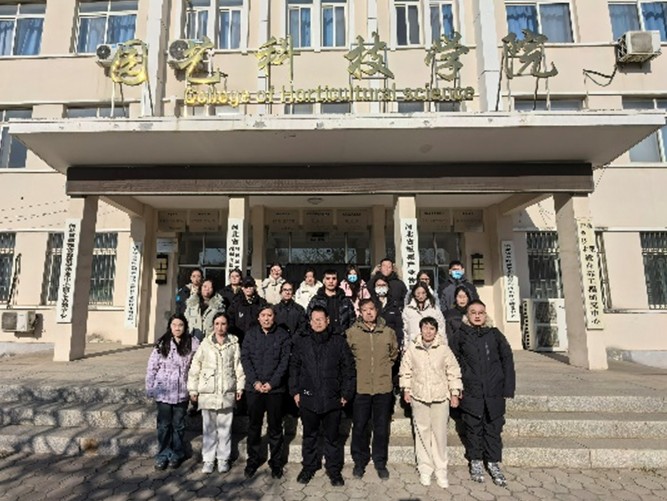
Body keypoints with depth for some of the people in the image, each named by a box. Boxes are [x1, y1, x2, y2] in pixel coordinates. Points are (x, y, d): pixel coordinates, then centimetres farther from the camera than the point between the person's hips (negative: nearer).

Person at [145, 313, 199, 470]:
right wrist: (150, 388, -1)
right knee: (164, 424, 10)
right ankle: (163, 455, 27)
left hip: (182, 392, 0)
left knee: (178, 424, 13)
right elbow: (152, 367, -1)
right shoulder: (162, 344, -5)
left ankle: (176, 454, 30)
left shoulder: (193, 343, -6)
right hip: (163, 391, 0)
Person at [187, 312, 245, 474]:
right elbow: (195, 367, 1)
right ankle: (208, 459, 24)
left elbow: (238, 366, 1)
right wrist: (193, 389, 1)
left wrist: (240, 387, -1)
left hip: (227, 392, 0)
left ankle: (223, 459, 25)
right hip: (207, 392, 0)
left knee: (225, 427, 9)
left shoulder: (234, 343, 0)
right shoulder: (205, 343, -2)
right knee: (209, 428, 10)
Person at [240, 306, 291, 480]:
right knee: (253, 426, 11)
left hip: (275, 388, -1)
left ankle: (276, 462, 22)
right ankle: (253, 460, 27)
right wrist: (255, 381, -10)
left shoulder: (283, 335, -1)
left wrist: (272, 383, -12)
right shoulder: (251, 334, 5)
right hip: (254, 388, 2)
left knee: (275, 427, 8)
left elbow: (285, 361, -5)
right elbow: (245, 358, 1)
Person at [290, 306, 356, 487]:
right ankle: (309, 467, 35)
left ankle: (334, 469, 29)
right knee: (309, 435, 17)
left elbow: (348, 369, 0)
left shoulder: (339, 342, -3)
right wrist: (295, 391, 1)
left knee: (332, 437, 11)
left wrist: (346, 394, -2)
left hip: (332, 398, -1)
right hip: (308, 398, 1)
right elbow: (294, 368, 6)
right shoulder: (301, 342, 2)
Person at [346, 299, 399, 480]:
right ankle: (359, 461, 30)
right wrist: (357, 369, 3)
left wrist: (385, 369, 10)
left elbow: (394, 354, 16)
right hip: (360, 387, -1)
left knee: (382, 428, 12)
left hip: (384, 387, 1)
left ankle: (380, 462, 31)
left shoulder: (388, 332, 1)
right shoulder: (351, 333, -5)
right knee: (359, 427, 10)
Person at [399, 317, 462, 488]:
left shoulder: (444, 349, -5)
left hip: (440, 397, -1)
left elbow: (453, 372, 1)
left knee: (440, 434, 5)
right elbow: (405, 371, 6)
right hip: (419, 396, 1)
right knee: (422, 432, 8)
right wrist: (406, 390, 5)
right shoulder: (412, 349, -2)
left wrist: (455, 394, 1)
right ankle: (425, 469, 23)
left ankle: (441, 471, 20)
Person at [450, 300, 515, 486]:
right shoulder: (460, 335, 0)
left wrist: (508, 387, -2)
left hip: (494, 392, 1)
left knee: (494, 428, 9)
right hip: (471, 392, -1)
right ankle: (475, 462, 28)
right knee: (473, 428, 10)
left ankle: (494, 463, 26)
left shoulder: (495, 334, 4)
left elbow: (507, 360, 3)